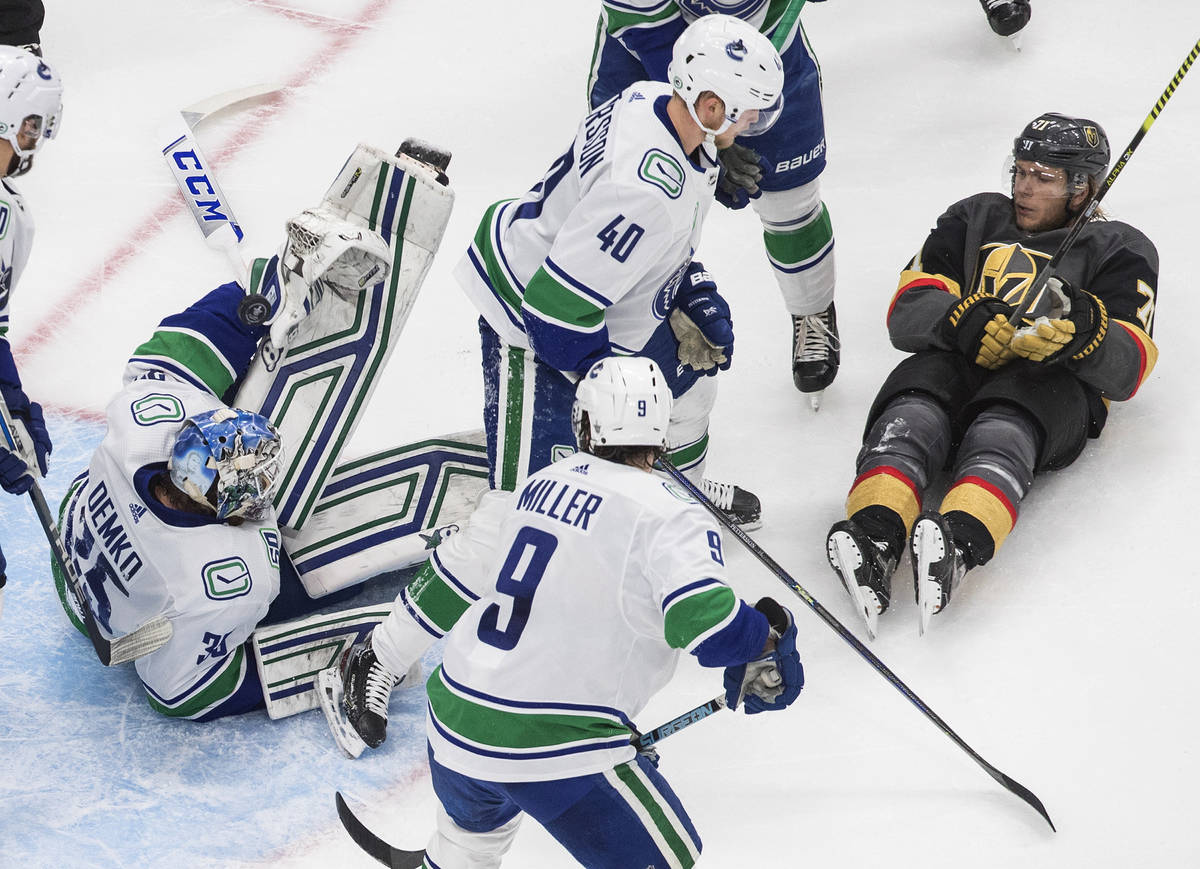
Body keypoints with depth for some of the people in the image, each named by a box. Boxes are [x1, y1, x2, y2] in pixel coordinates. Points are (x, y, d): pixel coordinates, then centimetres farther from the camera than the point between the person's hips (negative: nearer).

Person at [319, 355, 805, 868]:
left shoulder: (538, 487, 10)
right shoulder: (666, 514, -10)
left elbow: (448, 583, 19)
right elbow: (707, 621, -25)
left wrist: (376, 662, 30)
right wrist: (769, 632, -4)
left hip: (454, 727, 7)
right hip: (559, 749, -7)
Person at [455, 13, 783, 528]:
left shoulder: (658, 101, -10)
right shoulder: (645, 190, -39)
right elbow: (559, 305, -34)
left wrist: (698, 297, 4)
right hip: (528, 320, -10)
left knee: (689, 381, 26)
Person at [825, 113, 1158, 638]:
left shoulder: (1121, 250, 17)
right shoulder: (974, 220, 25)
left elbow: (1126, 372, 2)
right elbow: (907, 313, 11)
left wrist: (1086, 329, -21)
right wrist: (962, 319, -12)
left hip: (1055, 385, -2)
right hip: (960, 366, 3)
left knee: (1005, 422, -39)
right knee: (915, 402, -34)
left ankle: (960, 542, -67)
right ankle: (875, 533, -59)